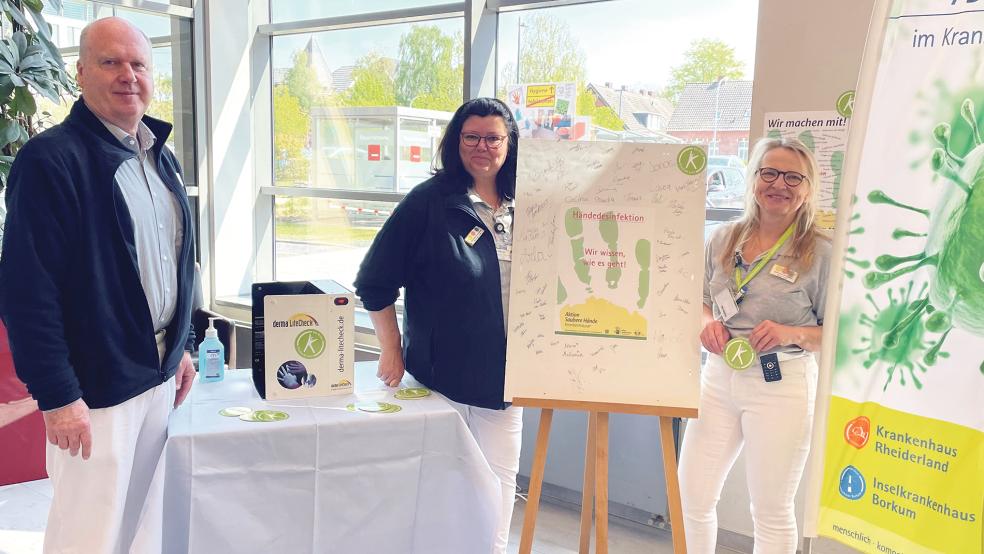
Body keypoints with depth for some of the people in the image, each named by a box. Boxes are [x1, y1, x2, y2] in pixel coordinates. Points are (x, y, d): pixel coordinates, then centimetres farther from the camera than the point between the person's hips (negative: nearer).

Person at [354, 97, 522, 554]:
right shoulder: (430, 201, -9)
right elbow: (375, 282, -7)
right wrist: (391, 349, -6)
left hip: (504, 375, 4)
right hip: (441, 374, -4)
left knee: (501, 474, 14)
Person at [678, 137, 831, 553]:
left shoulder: (820, 253, -6)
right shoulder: (723, 239, 6)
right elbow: (698, 301, 16)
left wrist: (792, 334, -21)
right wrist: (706, 322, -5)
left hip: (781, 386, -4)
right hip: (719, 377, 4)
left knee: (771, 511, 10)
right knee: (691, 497, 9)